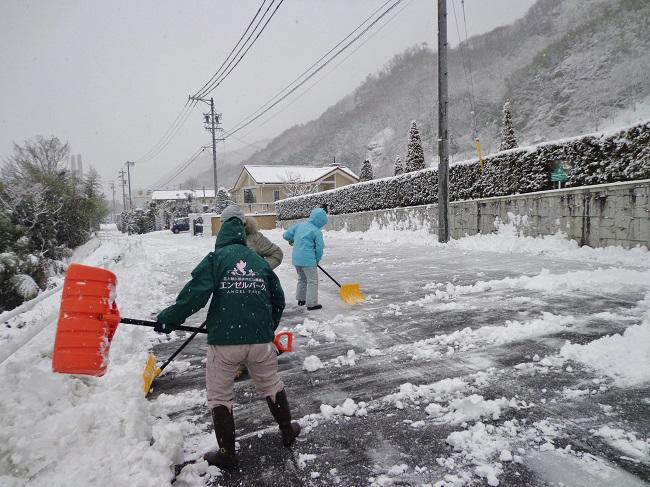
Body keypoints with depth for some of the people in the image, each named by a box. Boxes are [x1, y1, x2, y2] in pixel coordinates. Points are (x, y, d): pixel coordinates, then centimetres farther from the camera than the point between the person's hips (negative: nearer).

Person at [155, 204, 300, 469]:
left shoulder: (215, 258, -2)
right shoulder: (259, 260, 10)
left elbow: (195, 294, -14)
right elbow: (278, 300, 14)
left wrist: (168, 318, -2)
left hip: (224, 340, -3)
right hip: (261, 339, 4)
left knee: (220, 395, 16)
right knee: (271, 385, 24)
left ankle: (227, 453, 24)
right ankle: (288, 431, 40)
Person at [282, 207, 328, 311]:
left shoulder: (300, 225, 7)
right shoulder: (317, 231, -10)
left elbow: (286, 235, 10)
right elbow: (319, 248, -7)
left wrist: (292, 240, 31)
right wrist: (317, 260, 10)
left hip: (296, 258, 7)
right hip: (308, 260, -7)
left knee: (302, 279, 24)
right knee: (312, 281, 3)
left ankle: (301, 299, 33)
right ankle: (312, 304, 4)